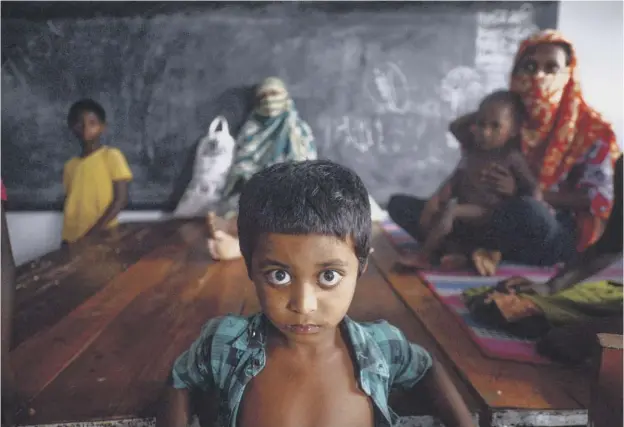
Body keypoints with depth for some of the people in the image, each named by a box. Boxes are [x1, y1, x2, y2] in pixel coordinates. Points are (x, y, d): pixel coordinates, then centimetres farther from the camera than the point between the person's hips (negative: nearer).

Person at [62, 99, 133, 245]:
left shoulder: (111, 156, -2)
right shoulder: (70, 165, 14)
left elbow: (121, 199, -8)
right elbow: (69, 205, 15)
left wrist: (94, 232, -14)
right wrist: (67, 237, 2)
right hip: (72, 239, 5)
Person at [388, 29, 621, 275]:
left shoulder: (591, 129, -2)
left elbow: (595, 199, -6)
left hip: (556, 237, -3)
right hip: (489, 218, 4)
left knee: (526, 211, -43)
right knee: (400, 204, -11)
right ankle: (476, 250, -30)